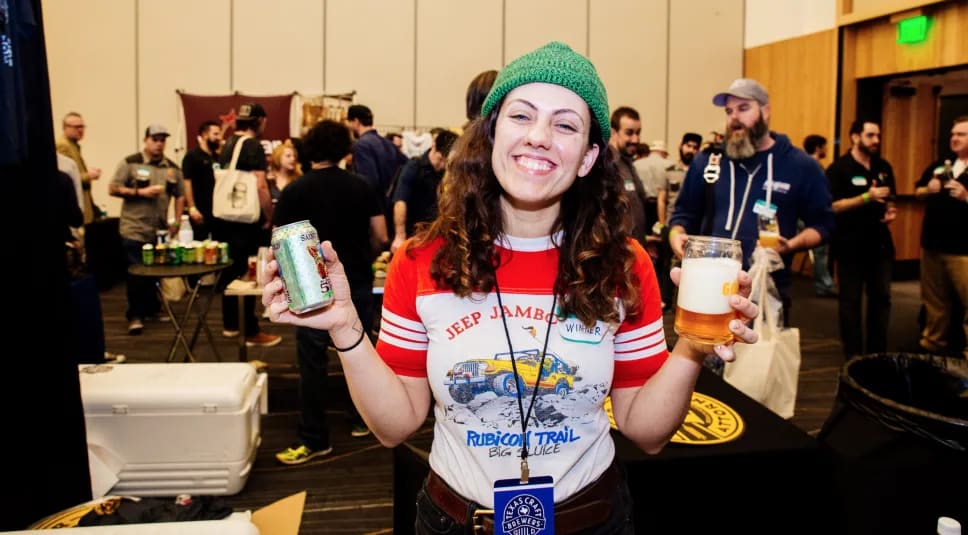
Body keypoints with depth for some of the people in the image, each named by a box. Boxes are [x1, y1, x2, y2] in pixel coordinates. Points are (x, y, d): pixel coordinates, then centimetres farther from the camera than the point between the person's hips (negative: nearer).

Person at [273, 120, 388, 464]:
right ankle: (361, 420, 30)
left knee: (313, 363, 3)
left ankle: (315, 441, 8)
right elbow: (380, 235, 2)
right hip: (357, 284, 3)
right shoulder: (361, 187, 1)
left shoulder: (294, 191, -6)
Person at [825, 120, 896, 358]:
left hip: (880, 242, 6)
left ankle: (878, 351, 22)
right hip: (851, 246, -6)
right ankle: (853, 354, 13)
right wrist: (867, 197, -24)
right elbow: (832, 206, -16)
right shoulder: (838, 169, -8)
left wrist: (890, 211, 1)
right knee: (850, 301, 3)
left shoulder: (884, 167, 11)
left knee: (881, 297, 11)